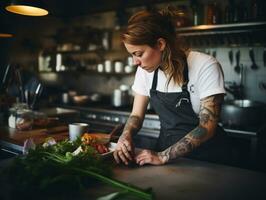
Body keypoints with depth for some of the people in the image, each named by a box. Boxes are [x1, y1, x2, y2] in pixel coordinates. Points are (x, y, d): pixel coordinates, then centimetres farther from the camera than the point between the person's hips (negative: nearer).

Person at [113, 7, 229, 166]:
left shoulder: (206, 67, -17)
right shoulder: (145, 70, -2)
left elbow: (207, 127, -17)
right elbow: (137, 114, 5)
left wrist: (164, 156, -22)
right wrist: (126, 136, -16)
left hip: (204, 157, -4)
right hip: (165, 149, 4)